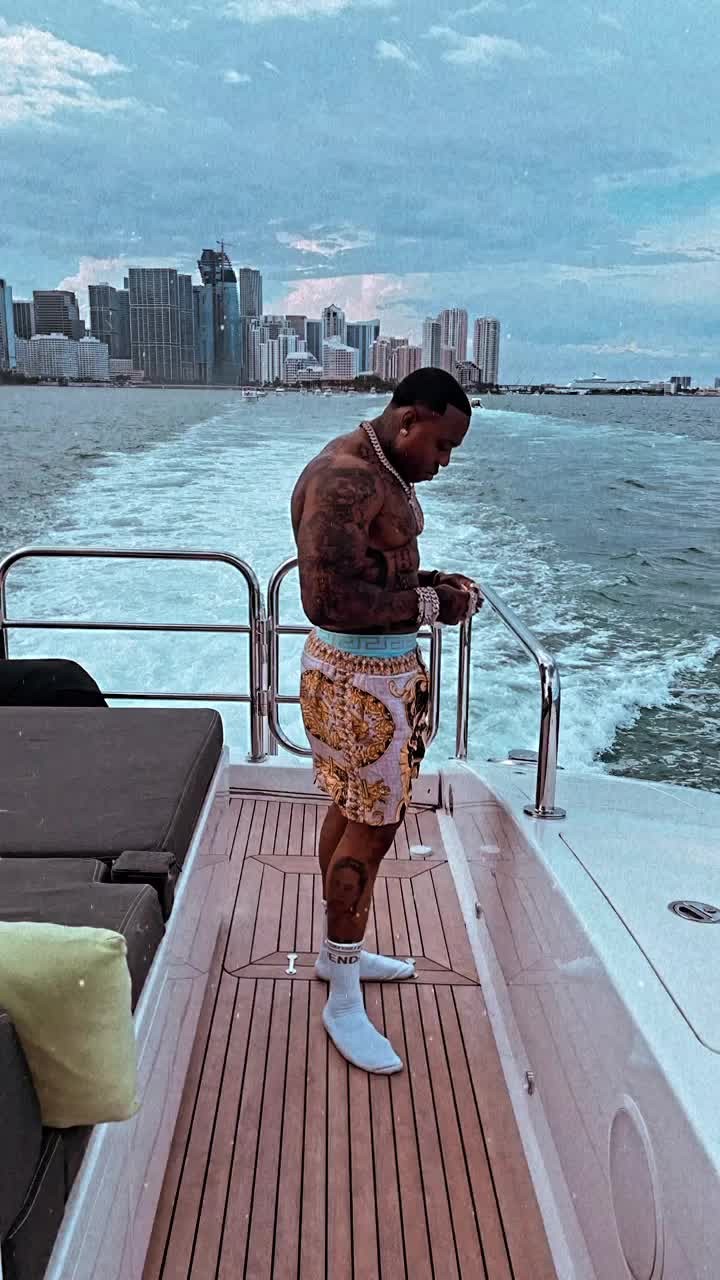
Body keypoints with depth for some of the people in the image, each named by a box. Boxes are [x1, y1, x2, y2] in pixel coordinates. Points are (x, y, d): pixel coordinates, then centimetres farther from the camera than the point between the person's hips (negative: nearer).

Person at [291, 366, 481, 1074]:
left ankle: (337, 950, 37)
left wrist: (434, 581, 3)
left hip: (381, 669, 10)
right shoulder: (343, 479, -23)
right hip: (361, 681, -10)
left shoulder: (386, 472, 10)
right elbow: (328, 600, -31)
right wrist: (430, 605, -22)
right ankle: (343, 1003, 15)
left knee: (352, 808, 19)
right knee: (372, 827, -1)